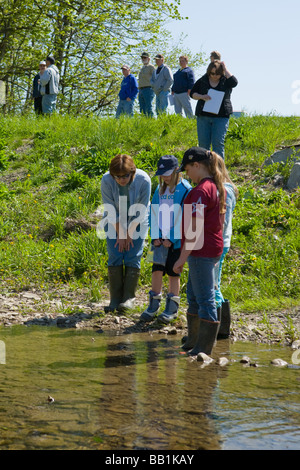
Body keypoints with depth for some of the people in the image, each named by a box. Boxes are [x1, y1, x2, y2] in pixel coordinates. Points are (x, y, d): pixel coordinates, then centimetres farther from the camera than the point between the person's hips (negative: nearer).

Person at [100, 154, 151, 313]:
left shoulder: (143, 180, -26)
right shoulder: (106, 180, -23)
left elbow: (140, 211, -17)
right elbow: (111, 211, -15)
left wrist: (129, 234, -15)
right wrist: (120, 234, -13)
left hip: (136, 221, -1)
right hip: (115, 221, 1)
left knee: (133, 257, -9)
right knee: (114, 257, -6)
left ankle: (129, 297, -3)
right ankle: (115, 299, -1)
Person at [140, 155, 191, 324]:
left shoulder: (185, 190, -8)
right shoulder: (160, 190, 11)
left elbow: (185, 217, -11)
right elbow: (154, 214, 13)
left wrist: (171, 238, -12)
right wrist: (155, 236, 1)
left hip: (176, 239, -4)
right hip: (161, 238, 4)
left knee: (173, 271, 2)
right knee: (157, 269, -1)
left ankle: (172, 307, 12)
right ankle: (154, 304, 10)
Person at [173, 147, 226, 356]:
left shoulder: (201, 191, -18)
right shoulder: (217, 187, 12)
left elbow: (194, 229, -22)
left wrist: (182, 258, -19)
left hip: (201, 251, -10)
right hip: (213, 248, 10)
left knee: (205, 299, -4)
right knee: (194, 297, 19)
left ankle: (204, 349, 2)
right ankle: (193, 342, 29)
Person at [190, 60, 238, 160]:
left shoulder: (225, 81, 3)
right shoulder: (202, 81, 8)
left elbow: (234, 82, -18)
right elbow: (192, 93, 10)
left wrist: (225, 69, -10)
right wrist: (201, 97, -10)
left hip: (221, 117, -2)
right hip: (203, 116, 2)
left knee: (218, 143, -7)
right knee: (203, 143, 2)